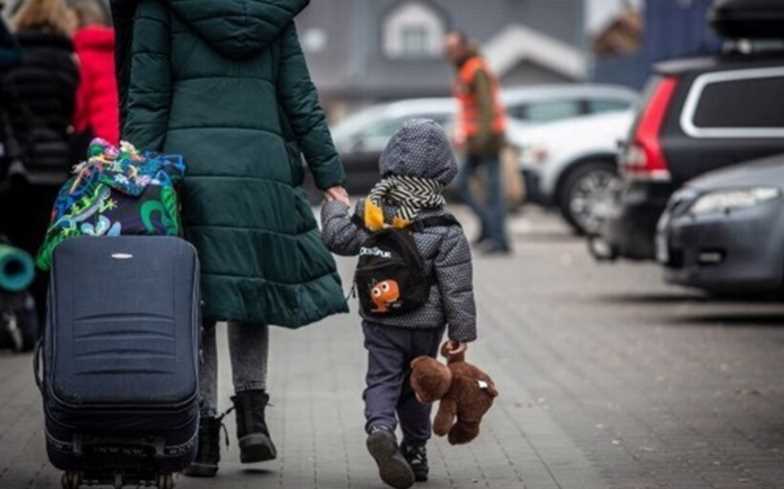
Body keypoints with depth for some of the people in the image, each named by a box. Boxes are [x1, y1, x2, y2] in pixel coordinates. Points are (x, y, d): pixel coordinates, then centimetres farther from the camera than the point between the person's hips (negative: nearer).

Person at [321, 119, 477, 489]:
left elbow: (336, 237, 6)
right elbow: (457, 287, -12)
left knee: (382, 379, 1)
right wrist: (461, 331, -4)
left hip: (380, 322, 1)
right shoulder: (446, 231, -12)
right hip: (426, 324, -1)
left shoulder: (371, 213, -6)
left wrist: (334, 208, 26)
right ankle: (415, 451, 23)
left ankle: (380, 429, -28)